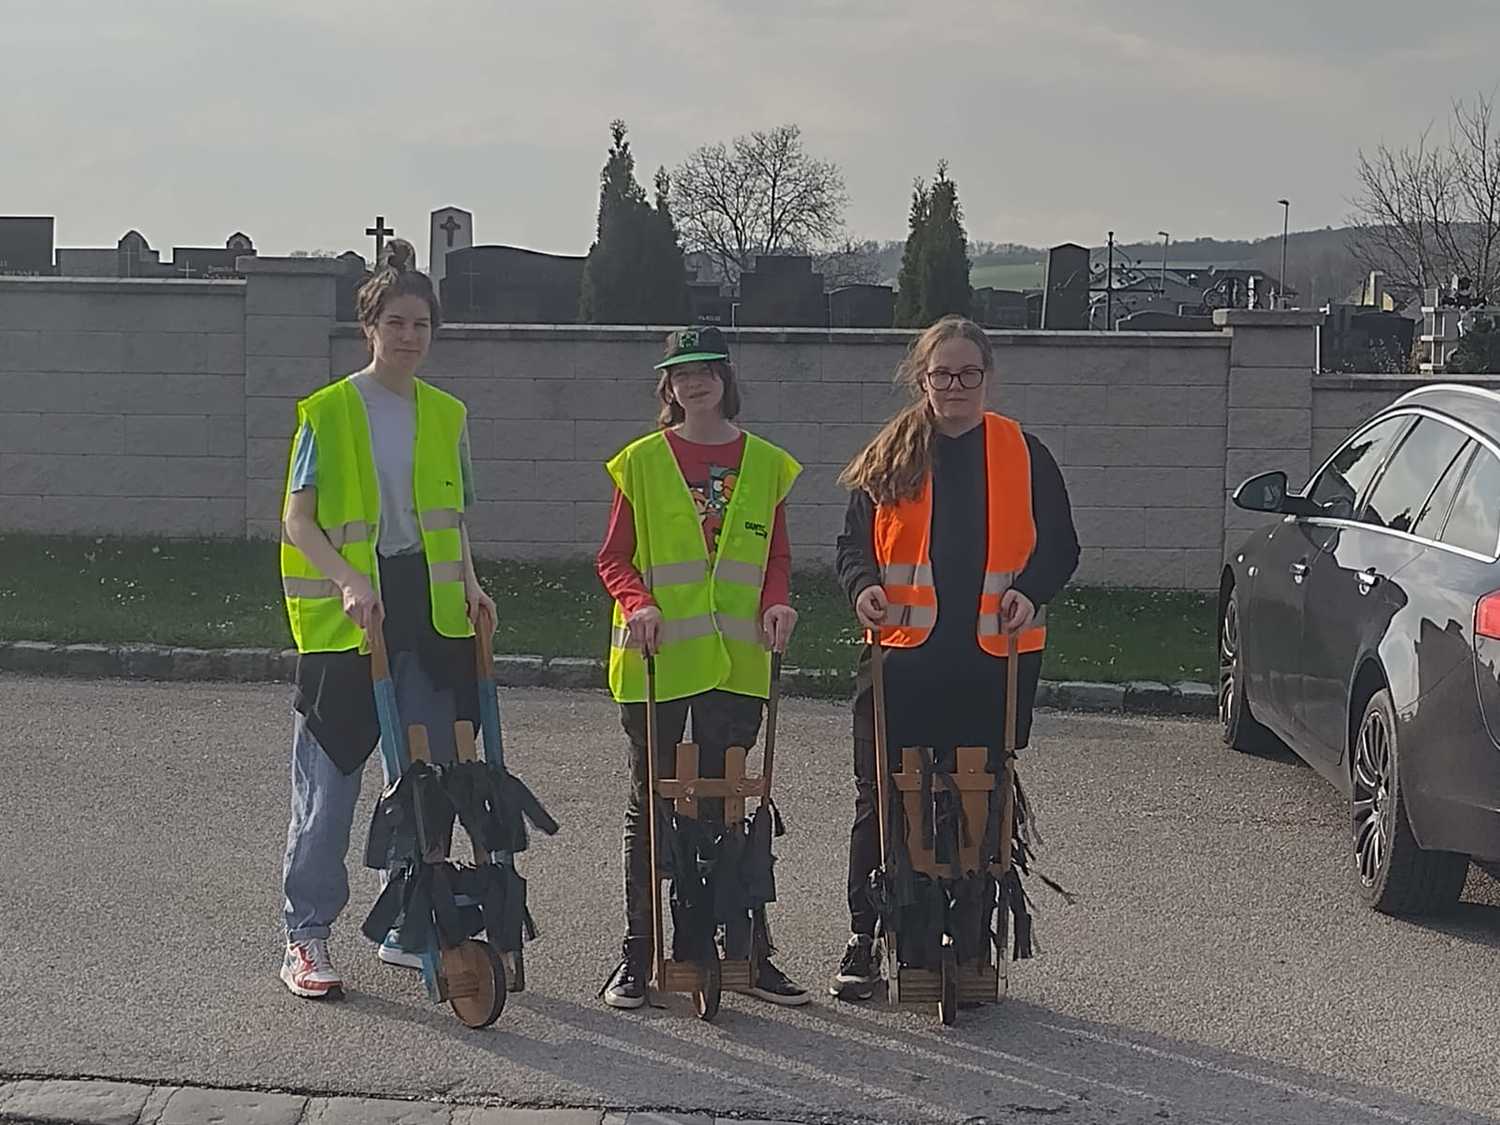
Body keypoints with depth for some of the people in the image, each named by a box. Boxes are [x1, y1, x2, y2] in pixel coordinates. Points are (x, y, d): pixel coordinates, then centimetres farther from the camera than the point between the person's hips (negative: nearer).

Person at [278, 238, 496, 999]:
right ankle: (306, 940, 6)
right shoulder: (328, 412, -3)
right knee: (329, 780, -2)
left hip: (430, 612, 5)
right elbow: (297, 518, -7)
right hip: (344, 619, -5)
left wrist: (469, 586, 2)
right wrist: (350, 582, -22)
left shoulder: (447, 416, 11)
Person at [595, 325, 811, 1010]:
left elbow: (776, 557, 14)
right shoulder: (642, 461, 3)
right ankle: (636, 956, 12)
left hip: (735, 663, 1)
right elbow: (615, 559, 4)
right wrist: (637, 604, -15)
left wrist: (777, 603, -6)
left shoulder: (765, 463, 9)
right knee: (651, 804, 5)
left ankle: (745, 952, 12)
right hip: (656, 662, -1)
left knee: (723, 803, 5)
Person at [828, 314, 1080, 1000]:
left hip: (997, 658, 0)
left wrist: (1030, 590, -12)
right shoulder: (891, 456, 8)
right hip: (904, 656, 0)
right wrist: (864, 585, -12)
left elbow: (1059, 546, 8)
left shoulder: (1023, 455, 8)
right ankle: (864, 941, 9)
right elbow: (854, 543, 9)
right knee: (881, 800, 1)